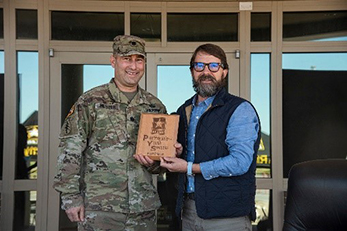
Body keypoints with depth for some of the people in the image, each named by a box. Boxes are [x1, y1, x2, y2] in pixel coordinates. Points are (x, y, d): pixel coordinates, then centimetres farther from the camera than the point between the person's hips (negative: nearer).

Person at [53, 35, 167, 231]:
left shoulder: (155, 106, 9)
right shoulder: (91, 101, -2)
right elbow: (69, 152, -4)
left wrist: (155, 161, -5)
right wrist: (70, 196, -10)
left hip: (144, 209, 4)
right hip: (98, 209, -3)